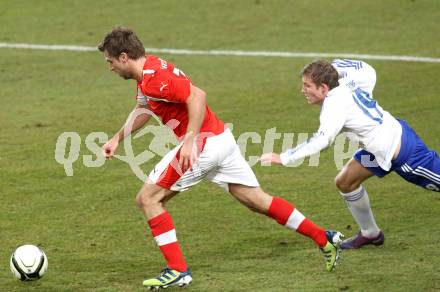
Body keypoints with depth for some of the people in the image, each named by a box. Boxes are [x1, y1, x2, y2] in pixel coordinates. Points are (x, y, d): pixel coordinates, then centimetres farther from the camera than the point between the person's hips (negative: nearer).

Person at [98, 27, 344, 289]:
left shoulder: (154, 77, -18)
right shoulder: (147, 72, 13)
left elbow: (197, 96, -28)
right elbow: (143, 110, 29)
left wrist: (189, 142, -29)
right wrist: (117, 139, 24)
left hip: (203, 143, -10)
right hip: (221, 139, 10)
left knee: (148, 198, -2)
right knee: (259, 201, 14)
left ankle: (178, 270, -3)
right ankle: (325, 239, 15)